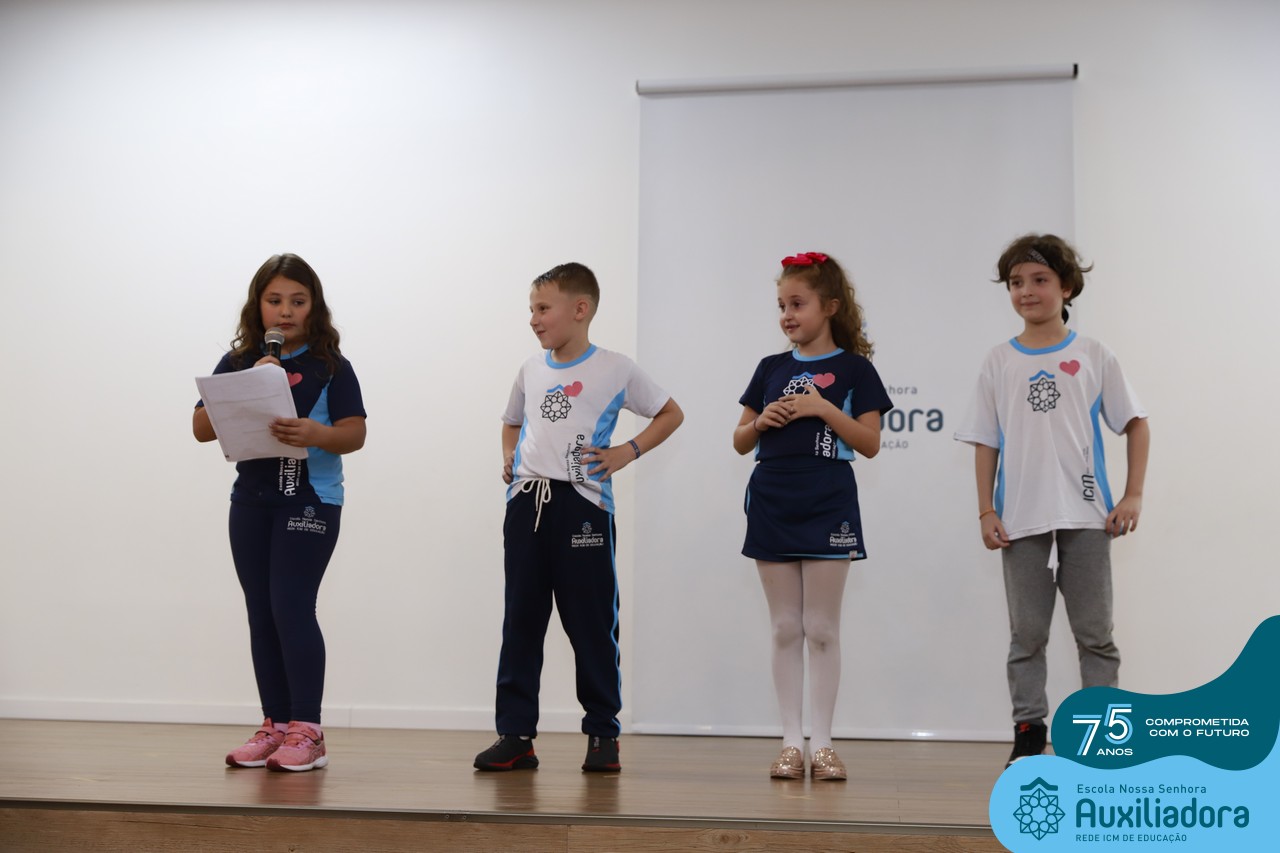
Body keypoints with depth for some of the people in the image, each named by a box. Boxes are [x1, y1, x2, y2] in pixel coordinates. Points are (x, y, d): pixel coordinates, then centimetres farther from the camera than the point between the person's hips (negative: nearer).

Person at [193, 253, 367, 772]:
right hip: (250, 500, 4)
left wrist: (317, 433, -28)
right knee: (261, 613, 7)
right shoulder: (237, 363, 6)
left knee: (291, 607, -11)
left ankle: (307, 730, -4)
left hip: (310, 500, -4)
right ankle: (275, 724, 15)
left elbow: (355, 434, -8)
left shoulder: (329, 366, -3)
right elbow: (202, 428, 0)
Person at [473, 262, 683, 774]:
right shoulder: (531, 370, 13)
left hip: (582, 504, -5)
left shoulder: (615, 370, -1)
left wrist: (628, 452, -4)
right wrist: (508, 456, 11)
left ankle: (603, 734, 11)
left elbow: (670, 414, 8)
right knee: (520, 621, 5)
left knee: (591, 624, 1)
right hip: (526, 503, 5)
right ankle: (515, 735, 10)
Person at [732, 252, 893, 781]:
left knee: (822, 629, 0)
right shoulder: (770, 369, 11)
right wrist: (761, 421, -6)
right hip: (772, 503, 3)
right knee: (785, 629, 6)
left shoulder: (853, 369, 0)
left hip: (827, 506, -3)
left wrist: (824, 407, -15)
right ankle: (791, 742, 11)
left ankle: (822, 743, 7)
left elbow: (870, 444, -5)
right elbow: (740, 442, 14)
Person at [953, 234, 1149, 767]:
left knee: (1095, 633, 4)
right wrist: (986, 511, -1)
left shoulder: (1093, 357, 3)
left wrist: (1133, 496, -3)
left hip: (1085, 517, -1)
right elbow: (985, 443, 6)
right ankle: (1028, 734, 15)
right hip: (1021, 521, 1)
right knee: (1026, 634, 7)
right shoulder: (998, 363, 6)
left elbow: (1135, 425, 6)